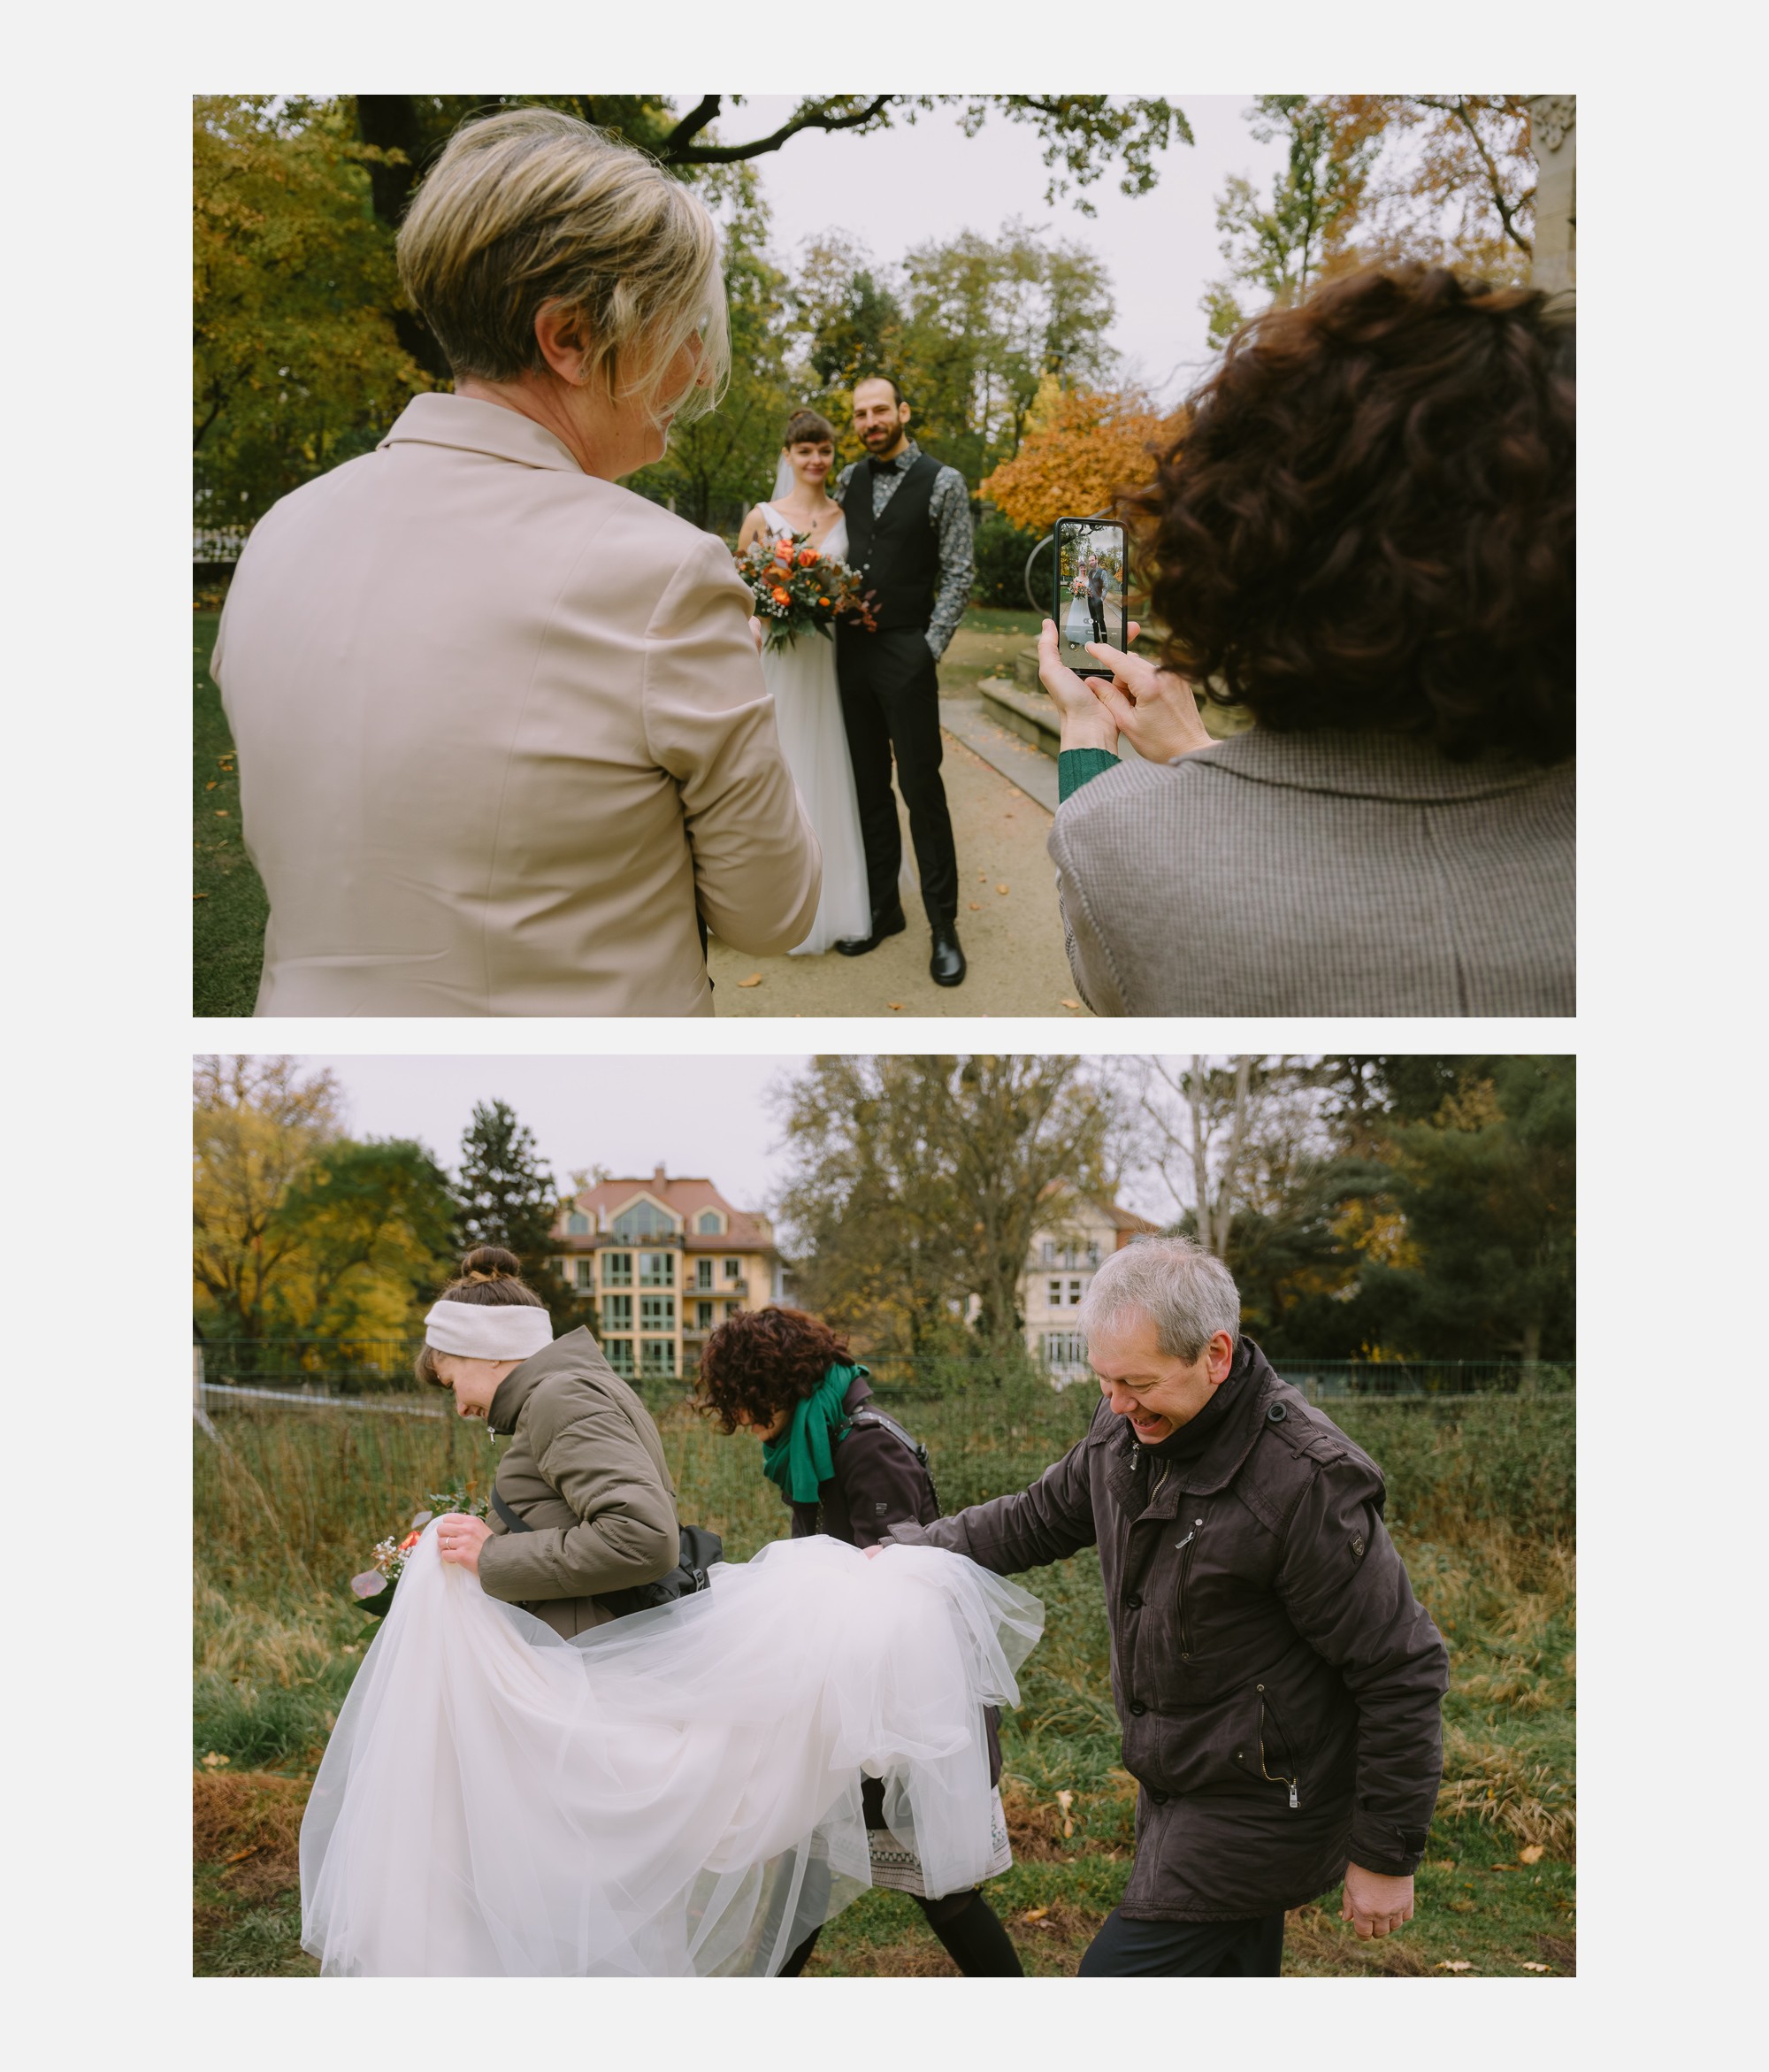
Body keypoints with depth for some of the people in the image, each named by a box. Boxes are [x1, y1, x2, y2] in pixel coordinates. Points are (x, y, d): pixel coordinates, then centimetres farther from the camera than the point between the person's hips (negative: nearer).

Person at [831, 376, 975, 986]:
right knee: (869, 785, 11)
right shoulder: (849, 481, 10)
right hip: (851, 649, 5)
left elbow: (958, 574, -5)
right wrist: (834, 627, 2)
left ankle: (944, 925, 4)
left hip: (905, 653, -5)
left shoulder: (943, 483, -4)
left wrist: (929, 649, -11)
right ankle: (882, 908, 21)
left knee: (921, 787, -4)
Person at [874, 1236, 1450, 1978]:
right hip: (1174, 1791, 8)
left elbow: (1402, 1672, -20)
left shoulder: (1305, 1480, -26)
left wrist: (1386, 1858, -14)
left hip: (1258, 1807, -8)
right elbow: (1039, 1518, 20)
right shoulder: (1126, 1429, -1)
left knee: (1121, 1972, -11)